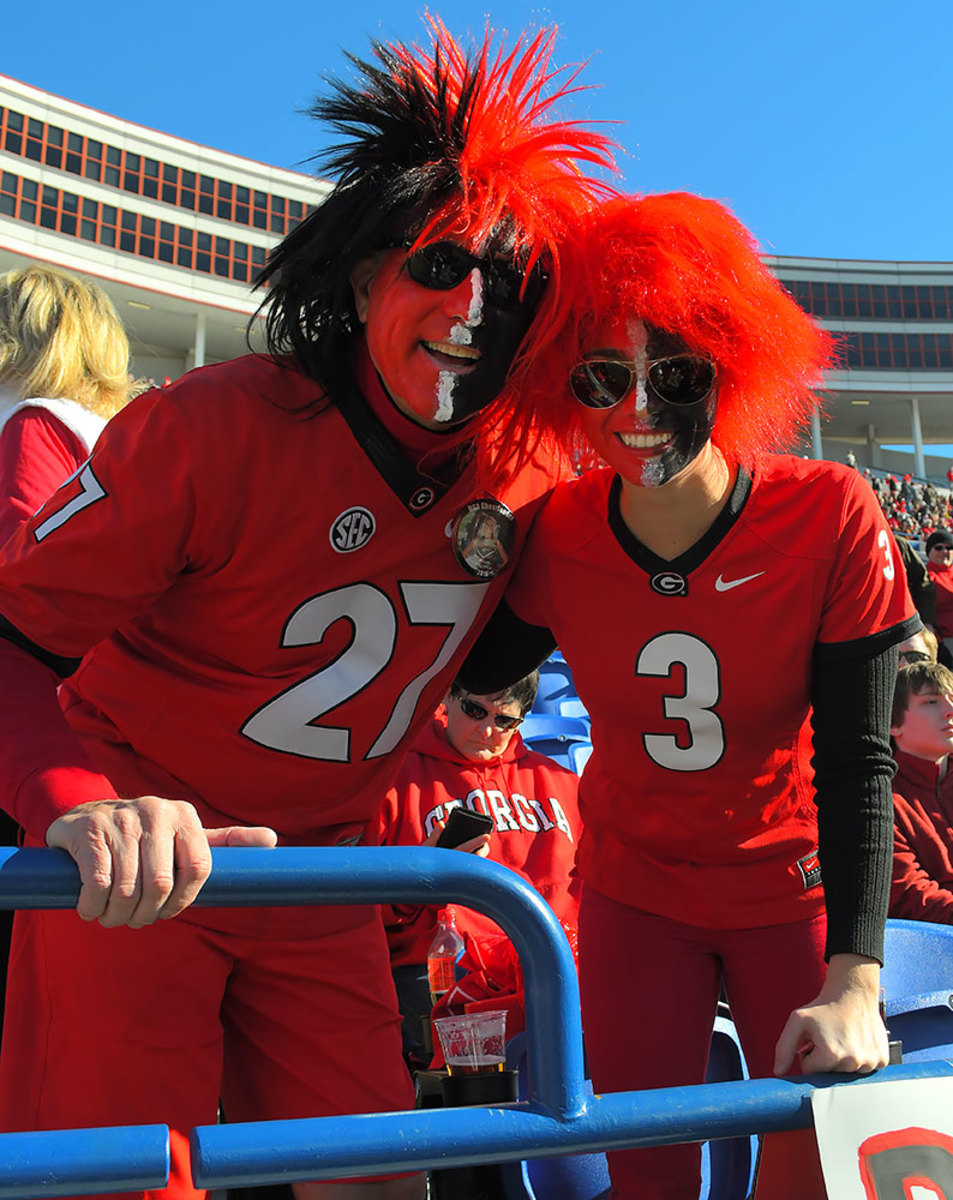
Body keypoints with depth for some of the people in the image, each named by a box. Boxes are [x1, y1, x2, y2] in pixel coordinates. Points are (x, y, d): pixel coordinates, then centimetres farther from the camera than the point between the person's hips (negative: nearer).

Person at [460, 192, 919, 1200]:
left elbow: (857, 758, -21)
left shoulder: (831, 515, -22)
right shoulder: (557, 533, -15)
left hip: (788, 889, -1)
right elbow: (478, 673, 1)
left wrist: (854, 981, -29)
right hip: (633, 886, 2)